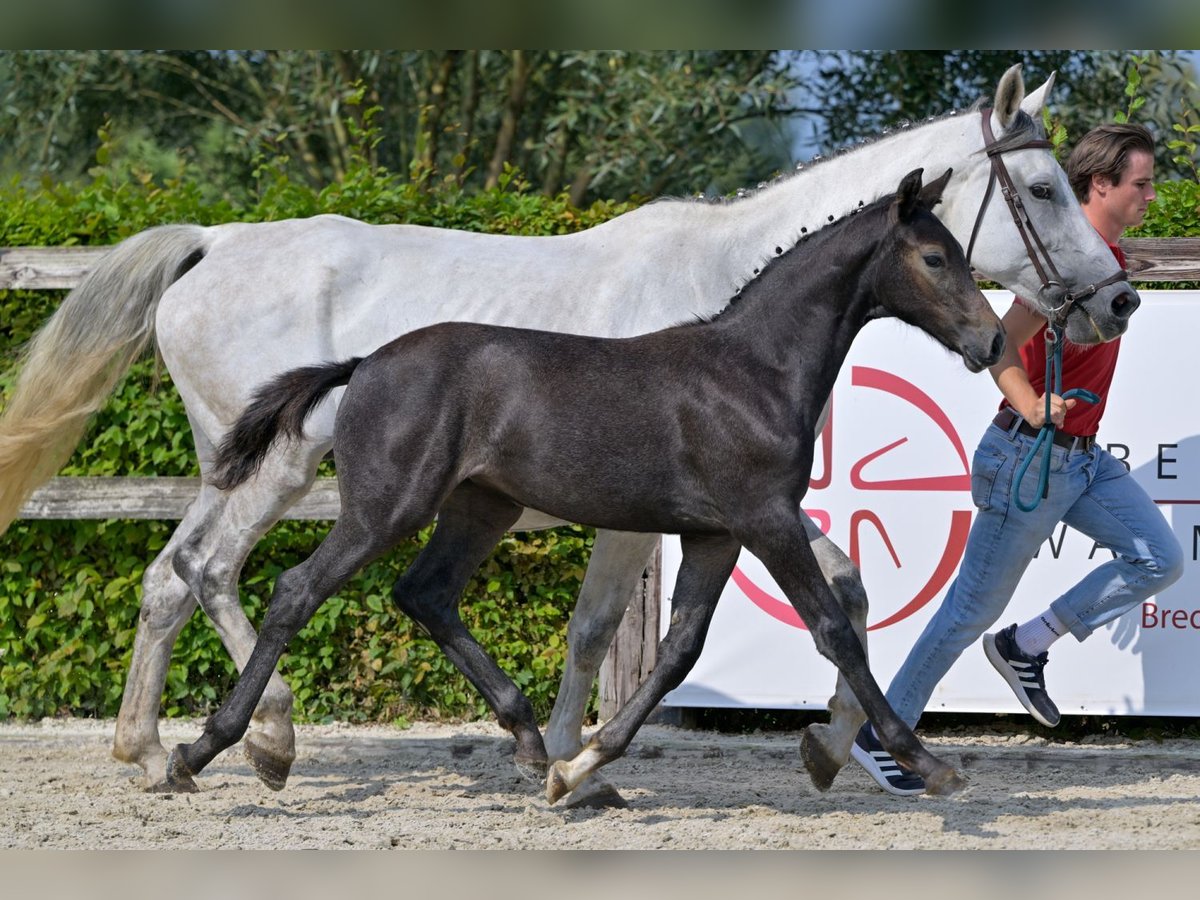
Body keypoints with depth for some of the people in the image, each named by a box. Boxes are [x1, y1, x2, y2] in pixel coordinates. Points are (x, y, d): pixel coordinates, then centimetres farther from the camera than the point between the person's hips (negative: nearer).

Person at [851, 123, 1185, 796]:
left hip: (1085, 457, 9)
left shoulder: (1110, 257, 10)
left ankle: (1027, 646, 7)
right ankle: (883, 732, 10)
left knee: (1160, 560, -3)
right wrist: (1033, 409, -42)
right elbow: (1003, 343, -28)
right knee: (976, 607, -2)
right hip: (1033, 455, -9)